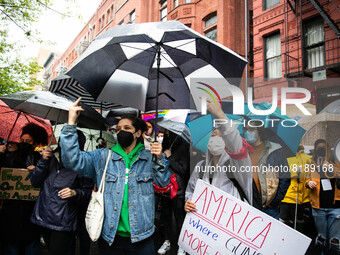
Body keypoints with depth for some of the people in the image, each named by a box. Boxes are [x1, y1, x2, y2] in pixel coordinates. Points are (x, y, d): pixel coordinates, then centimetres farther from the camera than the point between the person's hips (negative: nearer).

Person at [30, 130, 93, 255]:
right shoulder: (52, 159, 4)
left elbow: (88, 192, -4)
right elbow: (35, 182, 2)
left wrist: (75, 193, -24)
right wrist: (43, 160, -9)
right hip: (44, 216, 5)